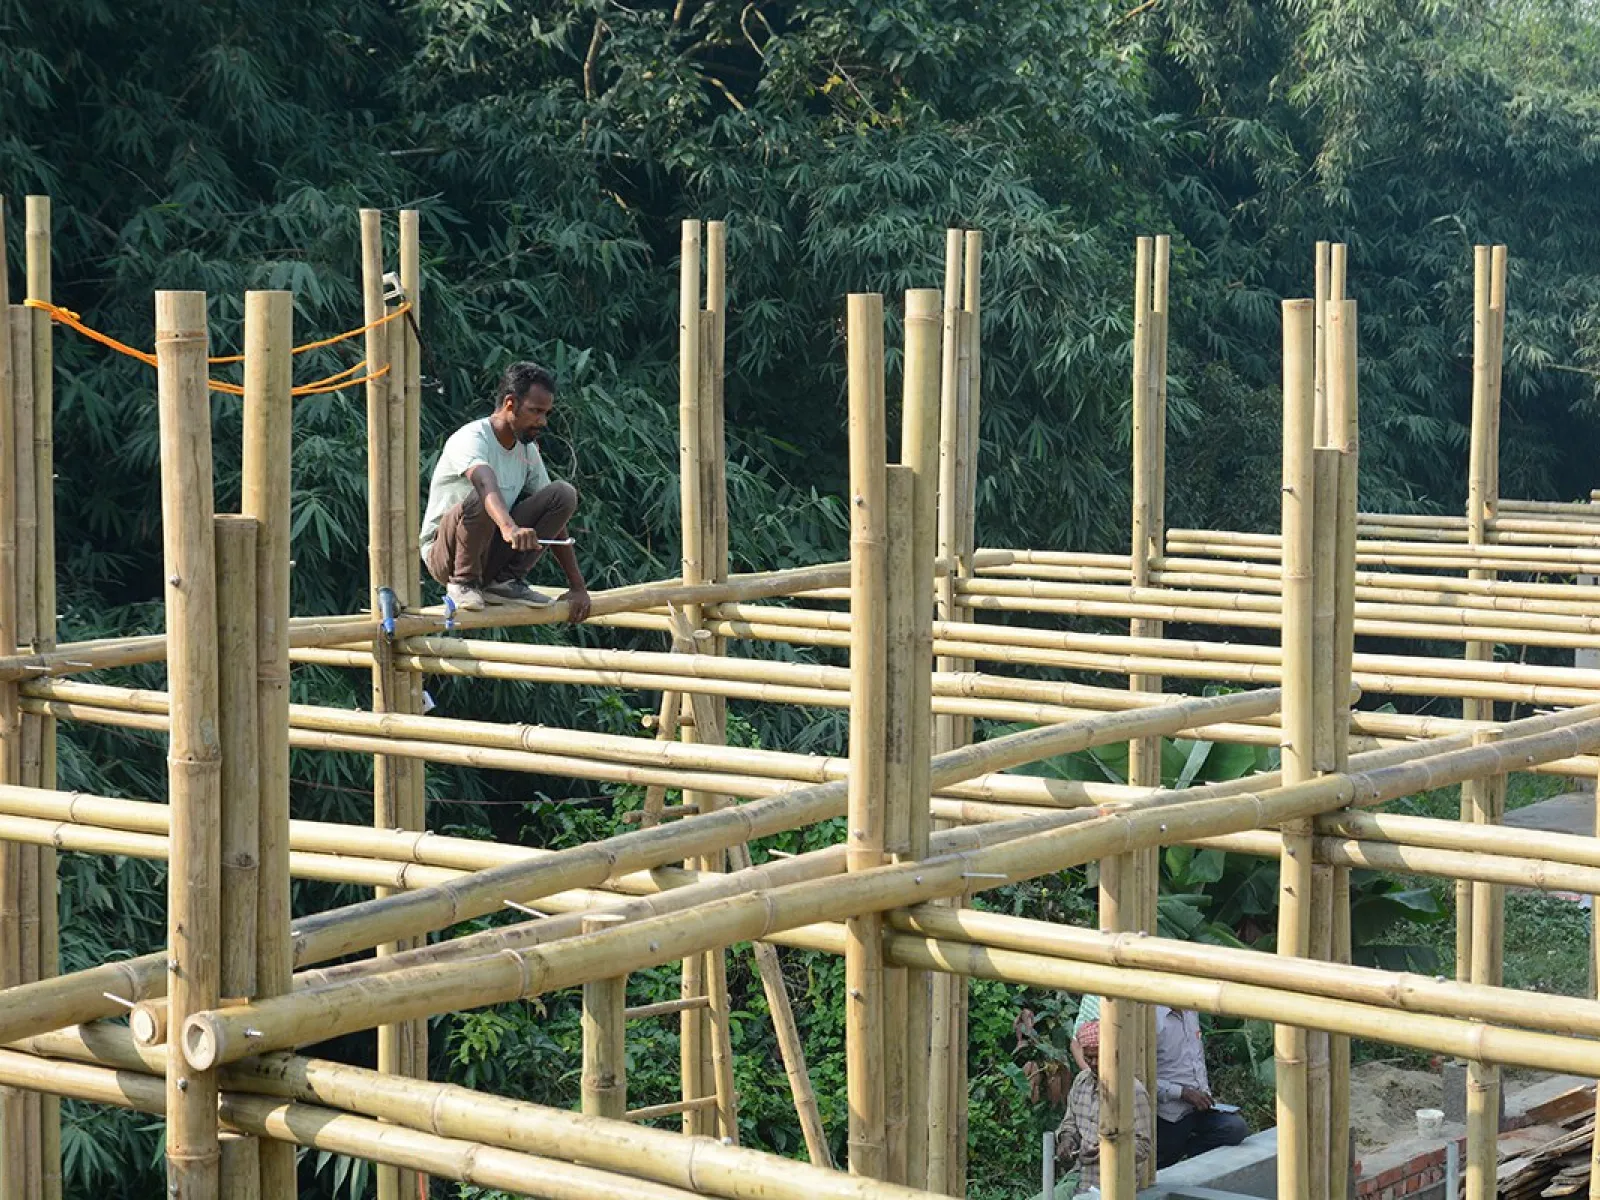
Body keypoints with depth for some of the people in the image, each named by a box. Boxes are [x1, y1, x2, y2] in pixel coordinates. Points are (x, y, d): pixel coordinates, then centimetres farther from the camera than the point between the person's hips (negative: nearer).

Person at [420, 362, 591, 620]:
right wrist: (509, 528, -64)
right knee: (480, 499, -38)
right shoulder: (471, 439, -20)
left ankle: (506, 580, -5)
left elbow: (554, 519, 5)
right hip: (444, 553, -6)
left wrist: (578, 587, 0)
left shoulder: (528, 450, 4)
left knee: (563, 493, -9)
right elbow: (486, 483, -43)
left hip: (493, 551, 6)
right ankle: (463, 581, -14)